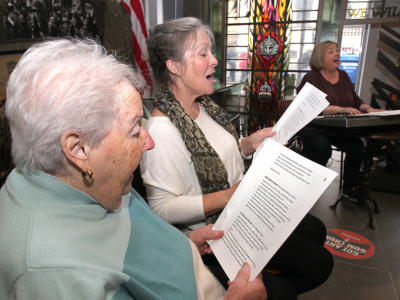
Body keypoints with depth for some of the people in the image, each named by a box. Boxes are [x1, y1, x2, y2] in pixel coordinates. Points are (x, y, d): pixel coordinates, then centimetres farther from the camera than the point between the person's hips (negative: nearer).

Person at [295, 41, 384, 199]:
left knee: (357, 145, -18)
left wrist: (368, 109, -5)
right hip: (312, 128, -6)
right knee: (322, 147, -33)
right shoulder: (311, 78, -6)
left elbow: (355, 100, 16)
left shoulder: (343, 76, 16)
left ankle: (349, 188, 0)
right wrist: (340, 109, -30)